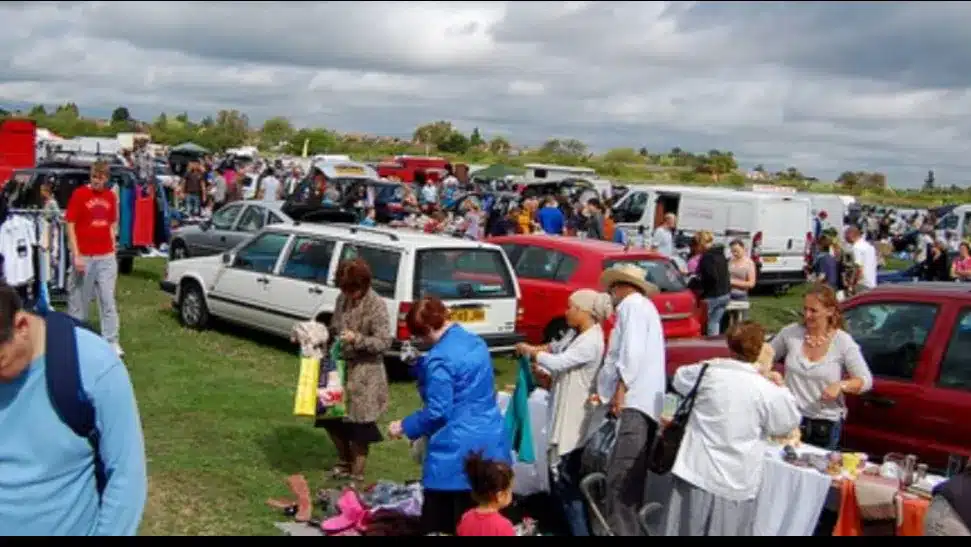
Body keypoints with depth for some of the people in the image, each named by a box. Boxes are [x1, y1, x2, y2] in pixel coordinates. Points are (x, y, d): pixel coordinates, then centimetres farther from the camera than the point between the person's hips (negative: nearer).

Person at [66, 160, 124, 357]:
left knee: (108, 299, 2)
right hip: (84, 256, -3)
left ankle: (111, 342, 5)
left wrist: (112, 248, 10)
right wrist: (76, 255, -13)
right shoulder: (79, 194, -6)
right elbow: (70, 225, -7)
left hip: (106, 257, 3)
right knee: (78, 298, 8)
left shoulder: (111, 197, 6)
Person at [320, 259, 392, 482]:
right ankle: (345, 462, 36)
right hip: (340, 367, 7)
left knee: (358, 424, 2)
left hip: (364, 373, -7)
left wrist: (357, 339, -30)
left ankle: (356, 474, 18)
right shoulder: (342, 299, 5)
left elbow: (384, 342, -18)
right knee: (331, 417, 14)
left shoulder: (376, 305, -16)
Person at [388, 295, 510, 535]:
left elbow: (437, 412, -17)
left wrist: (404, 426, -1)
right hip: (491, 442, 8)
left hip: (457, 452, -8)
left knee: (438, 525, 7)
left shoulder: (439, 358, -17)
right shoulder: (476, 342, 9)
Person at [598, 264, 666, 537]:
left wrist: (621, 389, -18)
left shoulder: (632, 304, 1)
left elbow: (632, 349, -14)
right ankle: (628, 529, 8)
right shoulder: (644, 306, 32)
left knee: (621, 475, -17)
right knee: (630, 476, 7)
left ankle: (621, 532, -21)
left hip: (635, 402, -10)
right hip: (643, 402, 10)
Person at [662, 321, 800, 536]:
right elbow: (788, 423, 4)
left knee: (685, 531, 12)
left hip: (696, 473, 2)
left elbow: (679, 378, 17)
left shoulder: (707, 371, -4)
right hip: (735, 484, -2)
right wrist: (781, 388, 18)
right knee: (724, 531, 7)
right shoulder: (767, 391, -12)